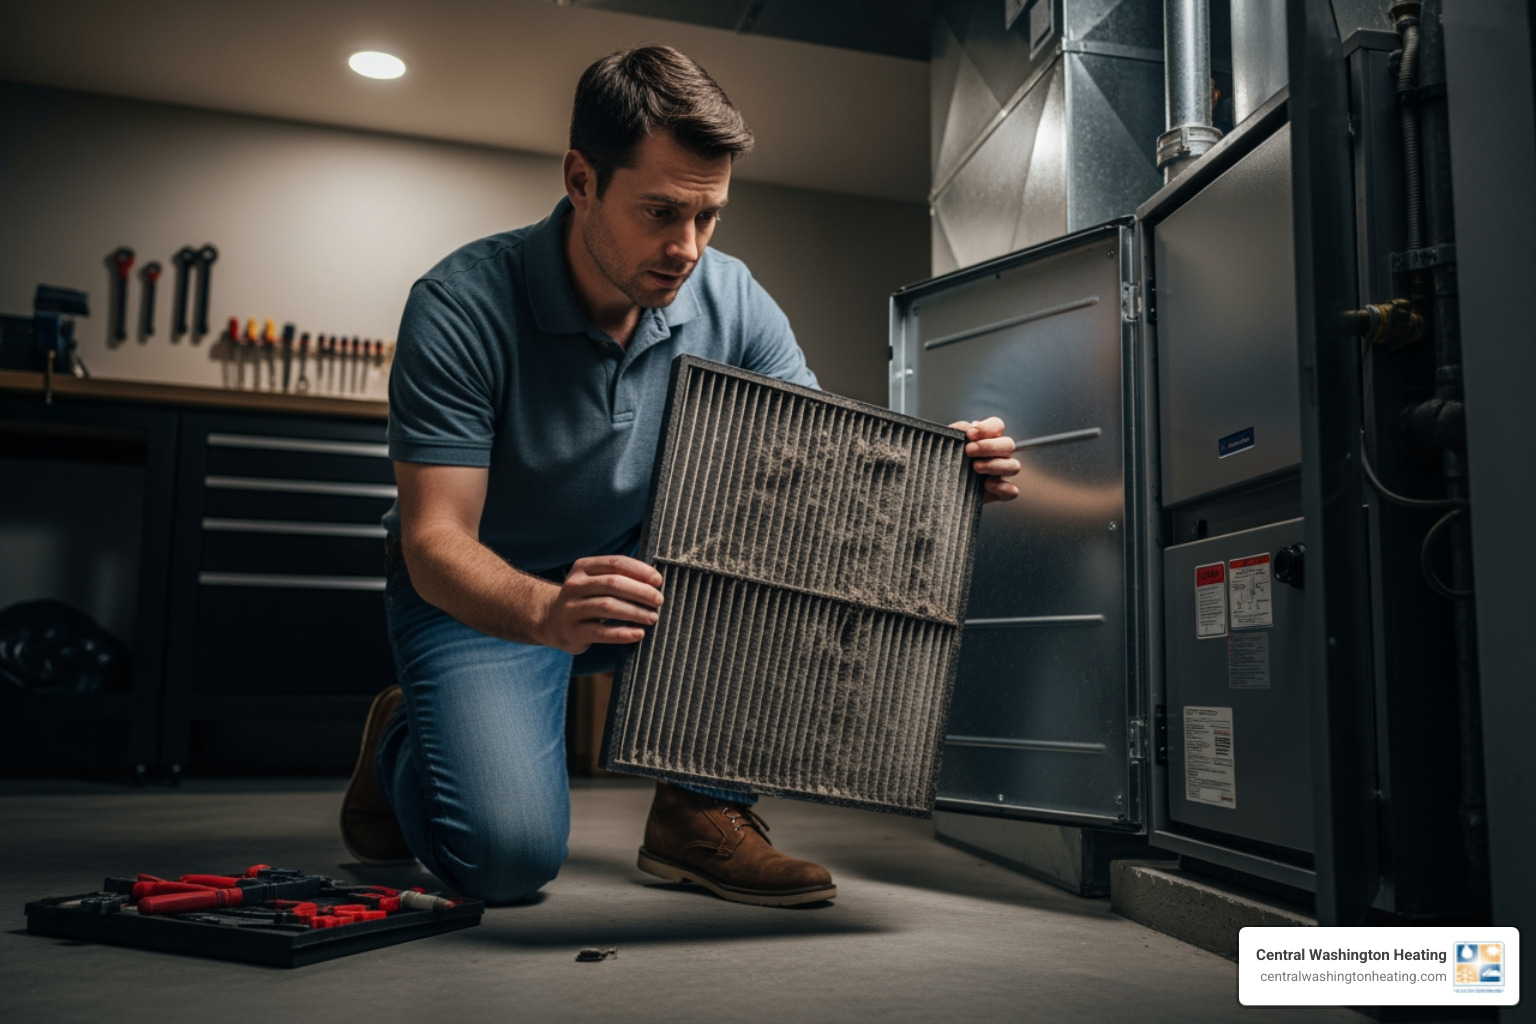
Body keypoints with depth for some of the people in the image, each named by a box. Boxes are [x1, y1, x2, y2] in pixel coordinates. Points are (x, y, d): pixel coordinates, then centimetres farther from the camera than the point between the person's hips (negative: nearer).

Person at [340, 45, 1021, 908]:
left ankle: (703, 811, -11)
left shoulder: (733, 303, -11)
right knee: (508, 854, -25)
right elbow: (436, 541, -27)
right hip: (480, 595, -4)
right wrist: (546, 612, -49)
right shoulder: (463, 305, -24)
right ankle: (402, 742, 12)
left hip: (640, 576, 4)